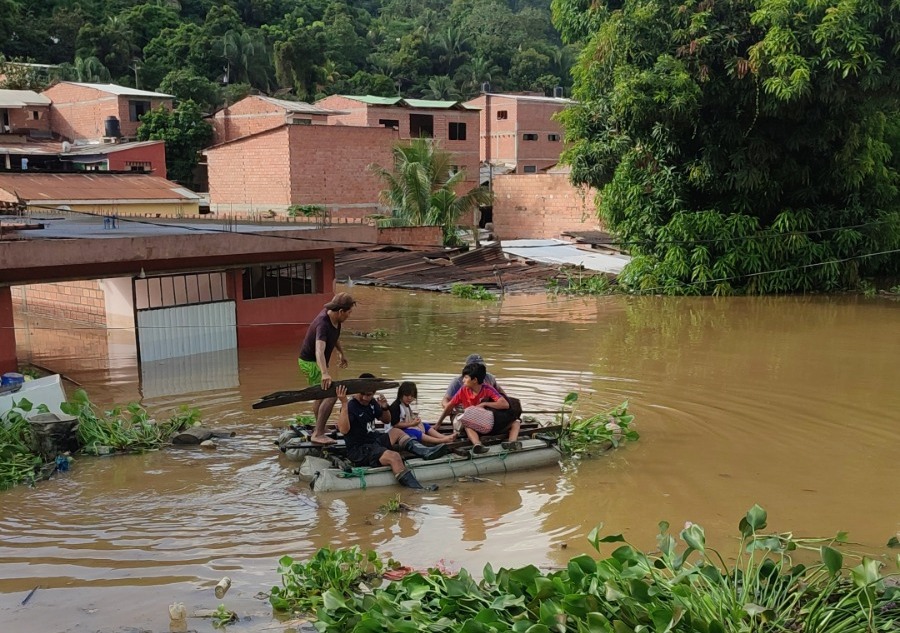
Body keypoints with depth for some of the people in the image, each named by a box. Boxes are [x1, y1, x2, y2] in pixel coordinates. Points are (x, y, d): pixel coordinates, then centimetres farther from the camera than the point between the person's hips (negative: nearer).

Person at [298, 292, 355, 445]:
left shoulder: (335, 318, -6)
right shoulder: (323, 324, -34)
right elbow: (319, 350, -49)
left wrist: (341, 352, 27)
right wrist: (325, 373, -61)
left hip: (316, 362, 10)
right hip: (311, 362, -10)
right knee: (331, 395, -21)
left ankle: (319, 431, 39)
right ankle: (318, 434, -17)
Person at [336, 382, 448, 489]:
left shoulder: (371, 403, 10)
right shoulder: (350, 406, -16)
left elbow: (386, 420, 23)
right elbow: (344, 430, -33)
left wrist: (385, 407, 1)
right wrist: (344, 404, -41)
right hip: (358, 450, -10)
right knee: (394, 457, -28)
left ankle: (426, 452, -11)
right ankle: (417, 488, -33)